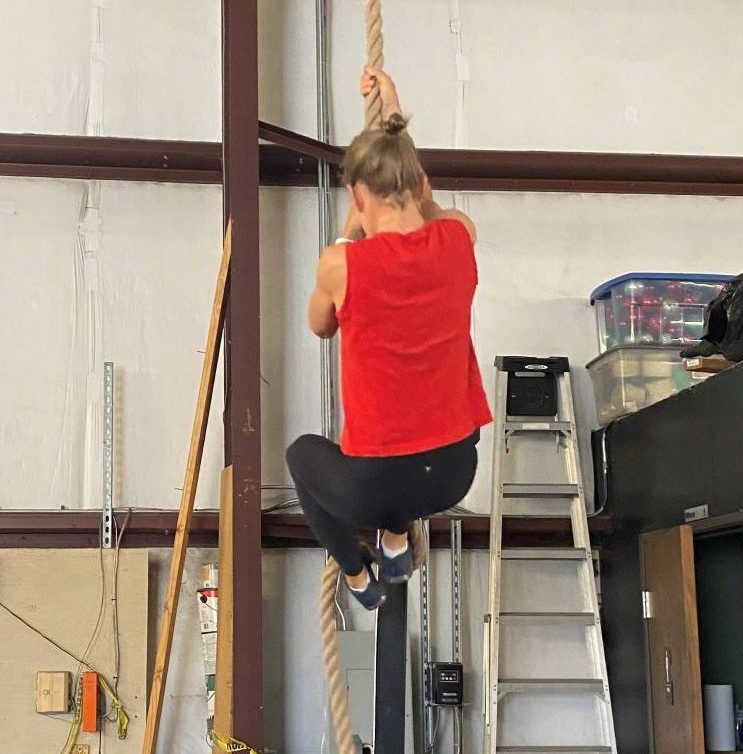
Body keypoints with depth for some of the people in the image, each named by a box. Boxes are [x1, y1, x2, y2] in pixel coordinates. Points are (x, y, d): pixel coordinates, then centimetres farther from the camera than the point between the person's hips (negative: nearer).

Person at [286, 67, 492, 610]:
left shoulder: (342, 263, -17)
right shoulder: (460, 238, -8)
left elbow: (321, 326, 7)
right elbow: (424, 207, 18)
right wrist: (395, 117, 23)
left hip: (376, 484, -4)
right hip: (455, 472, 4)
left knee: (303, 453, 33)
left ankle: (358, 579, 32)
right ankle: (396, 543, 35)